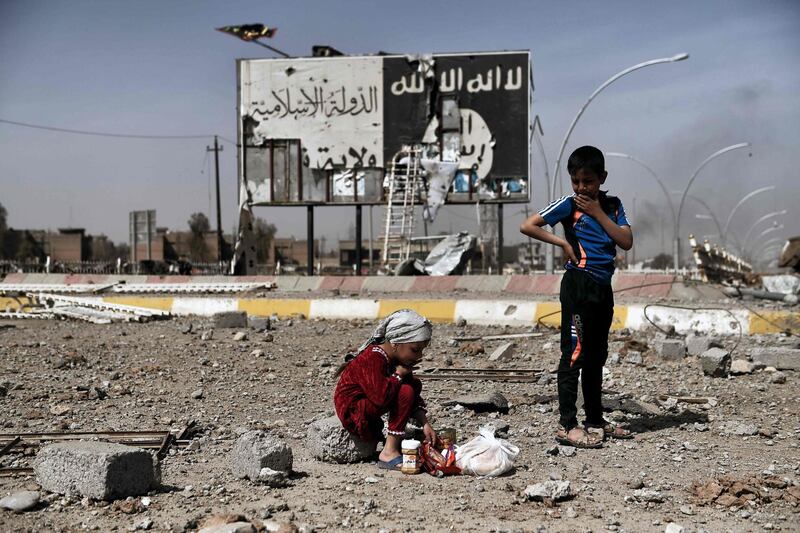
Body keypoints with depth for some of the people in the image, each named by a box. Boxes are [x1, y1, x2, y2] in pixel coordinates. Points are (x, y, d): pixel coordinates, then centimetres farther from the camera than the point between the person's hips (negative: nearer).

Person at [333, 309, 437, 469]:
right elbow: (380, 397, -42)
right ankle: (389, 452, -25)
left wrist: (425, 424, -8)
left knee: (415, 385, 10)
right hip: (352, 411, -10)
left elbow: (415, 399, 6)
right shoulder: (372, 359, -26)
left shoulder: (398, 359, 3)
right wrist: (398, 374, -26)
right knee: (405, 392, -25)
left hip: (370, 405, 10)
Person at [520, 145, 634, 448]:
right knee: (575, 354, -7)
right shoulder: (568, 205, -4)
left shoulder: (612, 205, 10)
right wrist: (562, 242, -11)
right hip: (579, 284, -6)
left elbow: (626, 242, -2)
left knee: (597, 355, 13)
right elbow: (527, 226, -10)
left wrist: (598, 213, -7)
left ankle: (595, 421, 23)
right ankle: (567, 426, -4)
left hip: (603, 287, 6)